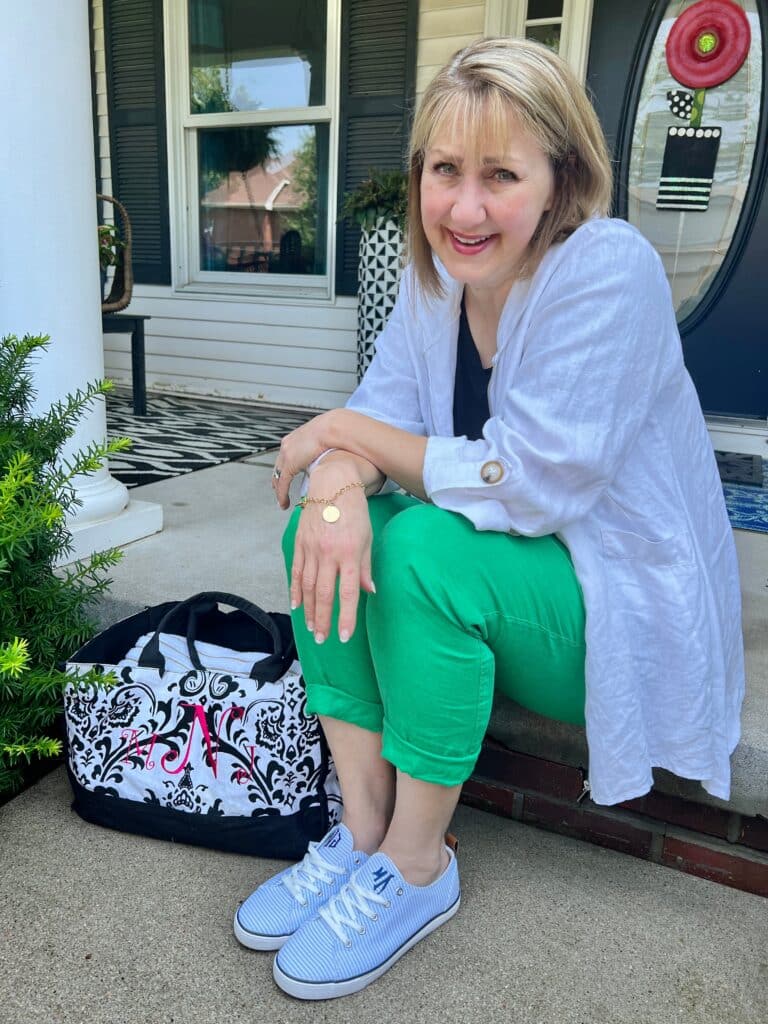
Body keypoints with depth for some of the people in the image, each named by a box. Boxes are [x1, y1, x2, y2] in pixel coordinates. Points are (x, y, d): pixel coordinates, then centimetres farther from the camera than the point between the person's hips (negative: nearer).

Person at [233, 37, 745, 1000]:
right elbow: (379, 410, -5)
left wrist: (346, 432, -20)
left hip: (626, 610, -6)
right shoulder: (437, 270, -1)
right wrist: (337, 478, -29)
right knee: (326, 525, -13)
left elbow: (534, 485, -27)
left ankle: (417, 865, -10)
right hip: (507, 569, 7)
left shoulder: (608, 270, -22)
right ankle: (363, 831, -6)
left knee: (422, 549, -31)